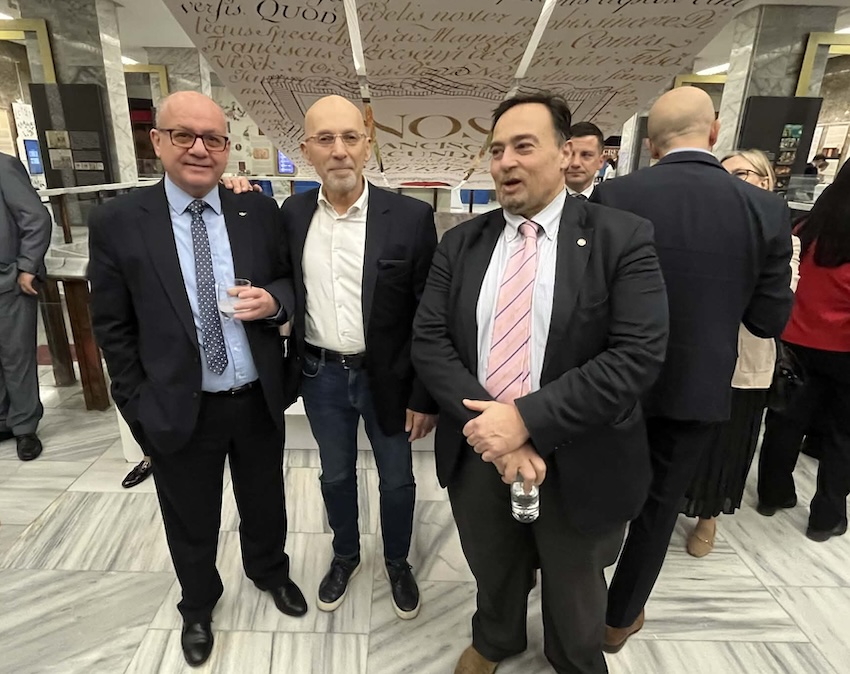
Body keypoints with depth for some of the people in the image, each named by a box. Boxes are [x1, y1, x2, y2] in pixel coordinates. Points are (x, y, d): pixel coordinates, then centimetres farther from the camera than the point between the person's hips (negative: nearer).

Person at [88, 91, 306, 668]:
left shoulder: (260, 212, -3)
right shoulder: (117, 222, -7)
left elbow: (292, 284, 5)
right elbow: (113, 330, -3)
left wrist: (272, 300, -17)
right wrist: (140, 410, -3)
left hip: (259, 400, 2)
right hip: (178, 410, -1)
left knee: (266, 505, 24)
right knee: (192, 524, 21)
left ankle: (271, 572, 55)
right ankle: (198, 604, 51)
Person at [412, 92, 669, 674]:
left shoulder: (622, 238, -10)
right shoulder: (461, 243, 0)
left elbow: (638, 354, -19)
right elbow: (429, 341, -6)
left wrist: (526, 419, -25)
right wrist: (494, 430, -19)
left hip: (578, 465, -2)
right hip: (479, 452, 3)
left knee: (574, 594, 24)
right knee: (493, 576, 27)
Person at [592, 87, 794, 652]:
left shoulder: (614, 196, -14)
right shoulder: (767, 209, -9)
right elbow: (768, 320, -4)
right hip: (696, 386, 0)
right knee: (659, 504, 19)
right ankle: (619, 618, 37)